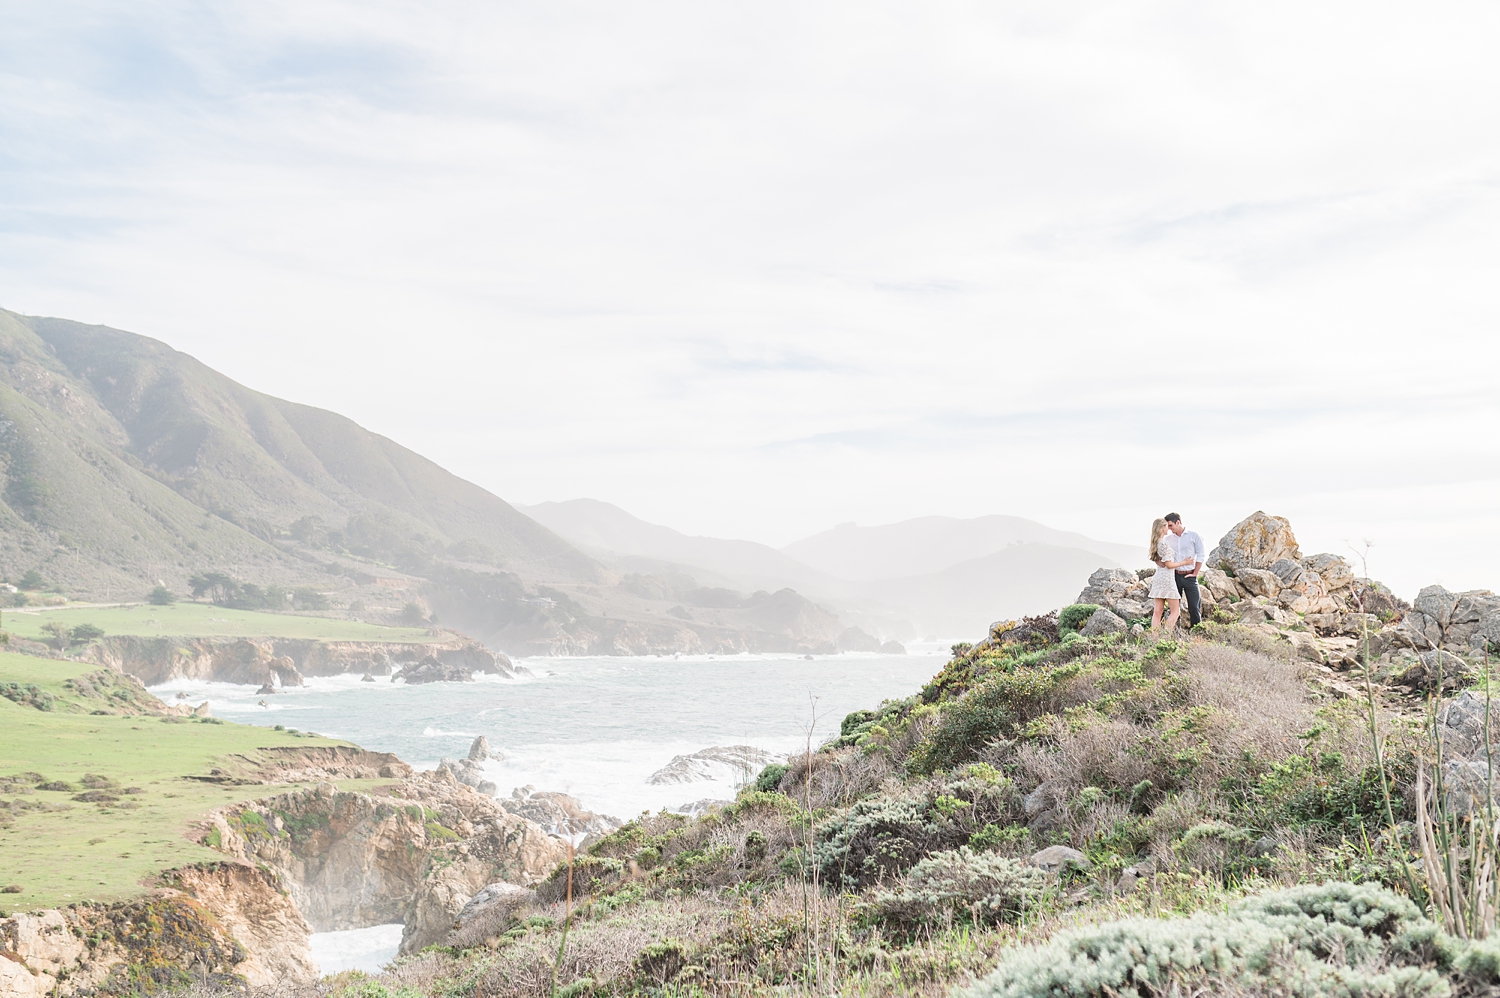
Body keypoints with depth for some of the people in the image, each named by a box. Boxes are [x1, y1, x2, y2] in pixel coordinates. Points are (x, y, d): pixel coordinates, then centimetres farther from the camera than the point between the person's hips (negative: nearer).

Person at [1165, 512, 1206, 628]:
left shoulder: (1193, 535, -2)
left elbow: (1200, 555, 0)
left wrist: (1195, 574, -3)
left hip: (1189, 576, -3)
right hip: (1175, 576, 3)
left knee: (1194, 607, -3)